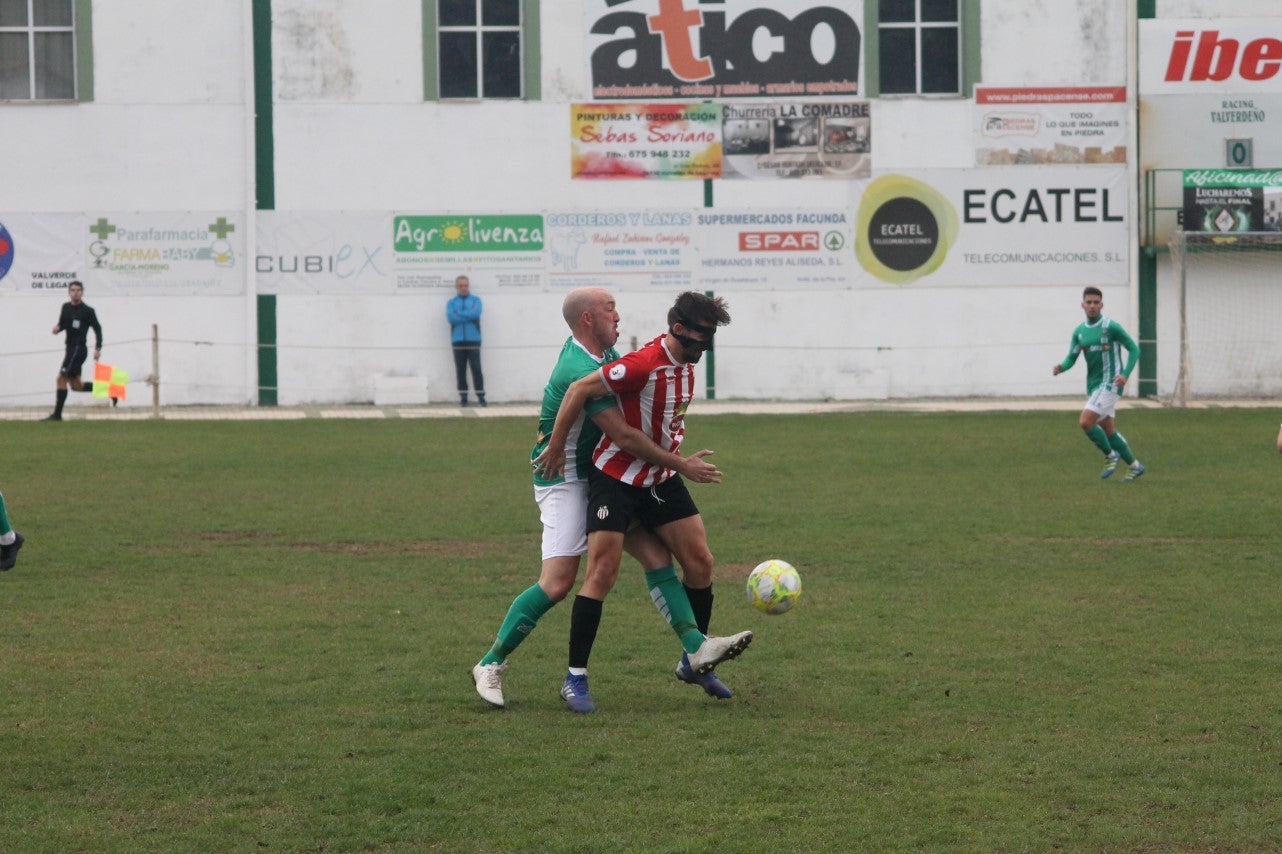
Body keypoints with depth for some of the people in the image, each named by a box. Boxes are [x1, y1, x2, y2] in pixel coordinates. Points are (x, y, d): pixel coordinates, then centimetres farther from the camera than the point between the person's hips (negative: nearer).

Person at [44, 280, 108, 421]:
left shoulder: (88, 311, -8)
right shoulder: (66, 307, 11)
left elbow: (97, 329, -2)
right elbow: (62, 323, 23)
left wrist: (98, 348, -8)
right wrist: (57, 328, -1)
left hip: (79, 349, -8)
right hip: (71, 349, 8)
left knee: (62, 378, -14)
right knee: (76, 385, 12)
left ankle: (57, 414, -12)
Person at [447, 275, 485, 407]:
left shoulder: (475, 300, 9)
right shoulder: (451, 302, 10)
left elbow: (476, 313, -11)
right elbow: (451, 317, -8)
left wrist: (459, 314, -7)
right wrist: (468, 316, -8)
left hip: (473, 339, -1)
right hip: (458, 340, 1)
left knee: (476, 369, -5)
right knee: (460, 370, 2)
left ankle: (481, 396, -4)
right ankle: (463, 397, 7)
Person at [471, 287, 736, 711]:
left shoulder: (602, 353, 5)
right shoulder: (579, 371, -25)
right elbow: (625, 436, -25)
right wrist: (682, 465, -17)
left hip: (601, 477, 9)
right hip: (565, 481, -9)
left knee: (657, 555, -1)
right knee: (558, 582, -16)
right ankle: (490, 665, -5)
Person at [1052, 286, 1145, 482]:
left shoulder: (1110, 326, -10)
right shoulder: (1079, 331, 8)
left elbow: (1134, 349, -7)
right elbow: (1071, 358, 9)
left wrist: (1125, 374, -20)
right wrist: (1060, 367, -14)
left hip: (1109, 383, -7)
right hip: (1093, 385, 7)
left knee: (1085, 422, -18)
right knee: (1108, 430, 10)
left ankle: (1110, 455, 3)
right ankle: (1135, 466, 22)